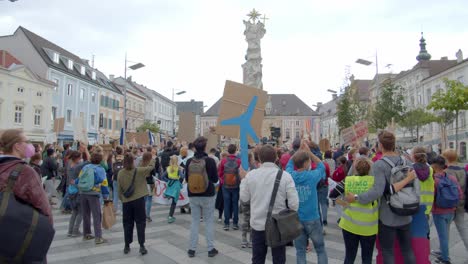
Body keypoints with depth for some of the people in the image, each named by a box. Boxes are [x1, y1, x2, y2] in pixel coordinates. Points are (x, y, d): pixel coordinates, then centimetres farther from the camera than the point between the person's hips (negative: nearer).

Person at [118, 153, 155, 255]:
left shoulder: (120, 173, -4)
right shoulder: (139, 171, -10)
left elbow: (119, 189, 2)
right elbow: (152, 167, -2)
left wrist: (122, 199, 15)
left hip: (126, 201, 2)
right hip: (138, 200, -2)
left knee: (127, 224, 13)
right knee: (140, 223, 5)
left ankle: (127, 246, 20)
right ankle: (142, 246, 4)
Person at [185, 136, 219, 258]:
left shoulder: (189, 161, -6)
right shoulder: (210, 161, -14)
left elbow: (187, 179, 4)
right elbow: (215, 179, -7)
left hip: (193, 195, 2)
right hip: (207, 195, -2)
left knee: (195, 221, 13)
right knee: (209, 221, 9)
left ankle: (192, 249, 18)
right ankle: (211, 249, 15)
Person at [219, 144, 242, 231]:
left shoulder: (223, 161, -9)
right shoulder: (238, 161, -14)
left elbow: (220, 173, 2)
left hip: (225, 186, 1)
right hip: (236, 186, -1)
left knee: (226, 204, 8)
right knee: (235, 204, 10)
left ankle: (226, 224, 12)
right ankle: (235, 223, 16)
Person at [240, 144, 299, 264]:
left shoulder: (250, 175, -8)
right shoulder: (285, 175, -12)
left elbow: (244, 198, 3)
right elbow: (294, 203, -12)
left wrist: (243, 180, 16)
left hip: (257, 224, 2)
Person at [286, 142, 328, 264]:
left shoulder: (290, 176, -6)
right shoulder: (312, 176, -13)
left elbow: (289, 163, 15)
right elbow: (321, 166, 8)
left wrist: (299, 151, 12)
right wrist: (309, 152, 7)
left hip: (296, 220, 3)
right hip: (312, 219, -2)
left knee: (300, 251, 10)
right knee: (320, 250, 14)